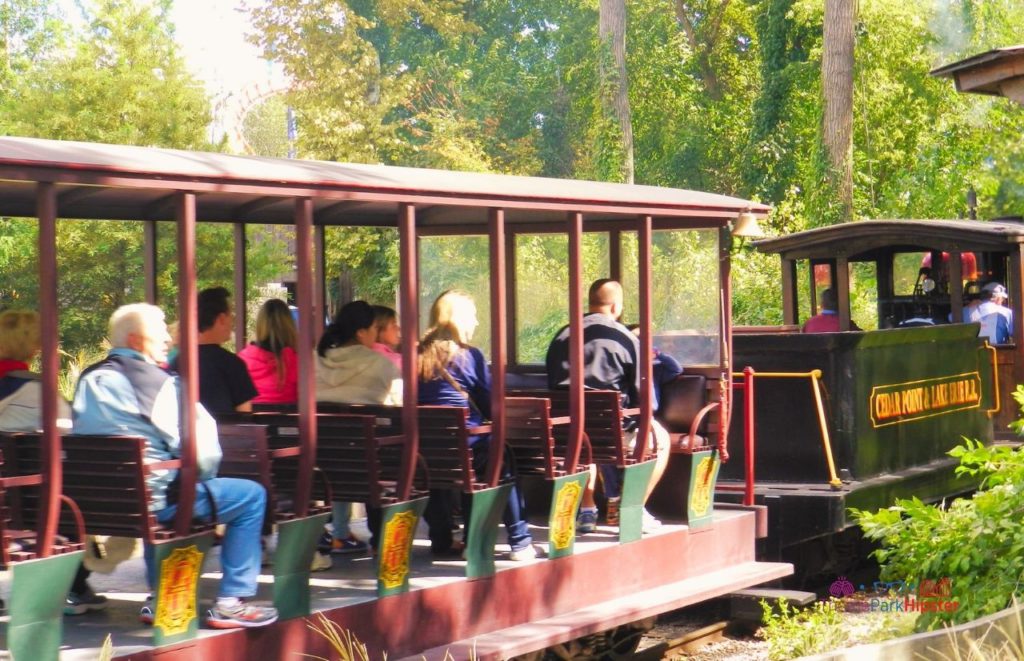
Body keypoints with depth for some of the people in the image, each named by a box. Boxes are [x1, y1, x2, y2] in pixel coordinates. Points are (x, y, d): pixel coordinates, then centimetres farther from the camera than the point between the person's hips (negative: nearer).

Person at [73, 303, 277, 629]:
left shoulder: (88, 379, 11)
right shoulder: (158, 382, -12)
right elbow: (203, 455, -16)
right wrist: (201, 477, 8)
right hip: (153, 498, -8)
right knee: (251, 495, 4)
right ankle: (232, 601, 1)